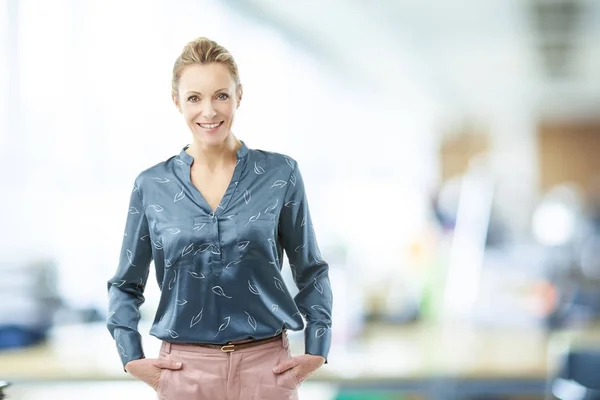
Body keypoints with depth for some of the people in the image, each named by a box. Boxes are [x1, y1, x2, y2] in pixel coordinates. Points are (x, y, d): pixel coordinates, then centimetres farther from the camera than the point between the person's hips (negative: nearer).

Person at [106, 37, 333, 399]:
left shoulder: (281, 174, -1)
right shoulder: (151, 186, 2)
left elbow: (311, 273, 8)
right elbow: (125, 285, 12)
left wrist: (316, 352, 1)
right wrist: (132, 359, 2)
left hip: (266, 366, 0)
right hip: (186, 370, 1)